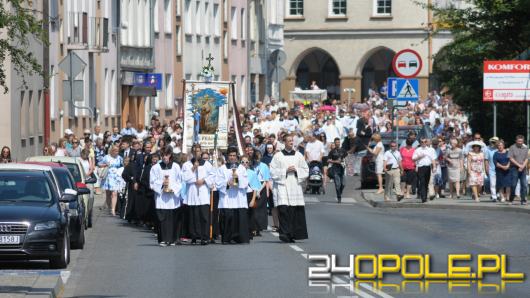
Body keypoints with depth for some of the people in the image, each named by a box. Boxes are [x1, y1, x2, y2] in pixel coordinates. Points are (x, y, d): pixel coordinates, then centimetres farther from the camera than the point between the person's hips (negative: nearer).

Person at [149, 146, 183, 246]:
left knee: (173, 218, -1)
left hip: (173, 197, 0)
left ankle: (173, 239, 6)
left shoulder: (176, 167, 7)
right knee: (162, 218, -7)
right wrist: (162, 184, -11)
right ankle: (163, 239, -5)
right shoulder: (156, 168, 7)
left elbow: (180, 182, 6)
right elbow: (152, 182, 5)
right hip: (161, 197, 0)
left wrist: (173, 189, -9)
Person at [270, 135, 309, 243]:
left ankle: (294, 234, 6)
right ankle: (284, 233, -16)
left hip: (295, 186, 3)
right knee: (284, 210, -15)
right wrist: (285, 170, -10)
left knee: (296, 211, -1)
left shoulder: (298, 155, 12)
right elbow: (273, 172, 0)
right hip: (282, 186, -3)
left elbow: (306, 170, 13)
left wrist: (296, 170, -5)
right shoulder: (278, 156, 4)